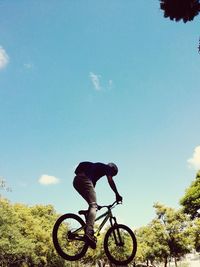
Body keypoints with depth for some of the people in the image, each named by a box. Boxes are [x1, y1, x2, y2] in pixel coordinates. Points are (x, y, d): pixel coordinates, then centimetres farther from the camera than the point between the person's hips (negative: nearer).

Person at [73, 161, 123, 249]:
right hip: (84, 179, -9)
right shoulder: (106, 167, 17)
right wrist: (117, 194, 1)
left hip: (76, 181, 9)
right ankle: (89, 233, -32)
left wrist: (94, 201, 41)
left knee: (92, 205, 16)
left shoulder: (98, 167, 38)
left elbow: (92, 183, 39)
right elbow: (110, 181, -1)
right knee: (93, 206, -15)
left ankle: (87, 230, 9)